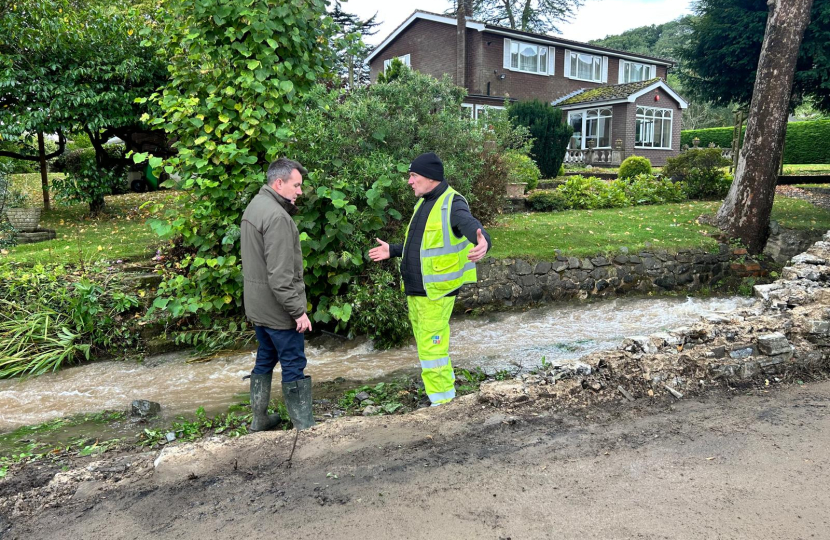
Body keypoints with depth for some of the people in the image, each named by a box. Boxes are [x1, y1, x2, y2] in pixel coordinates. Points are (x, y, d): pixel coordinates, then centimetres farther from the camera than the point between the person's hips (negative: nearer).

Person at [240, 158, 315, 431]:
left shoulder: (254, 206, 11)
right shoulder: (276, 216, -21)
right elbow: (280, 274, -24)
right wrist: (298, 311, -20)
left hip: (256, 306, 10)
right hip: (277, 309, -10)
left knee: (265, 359, 20)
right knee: (294, 366, -1)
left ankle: (259, 419, 31)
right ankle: (304, 426, 9)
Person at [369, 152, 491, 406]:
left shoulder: (452, 204, -14)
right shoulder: (423, 203, 14)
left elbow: (473, 227, -33)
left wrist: (483, 243, -55)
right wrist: (392, 250, 31)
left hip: (436, 292, -9)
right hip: (414, 290, 9)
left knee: (432, 348, -6)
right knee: (426, 347, 18)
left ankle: (443, 402, 9)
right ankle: (445, 394, 33)